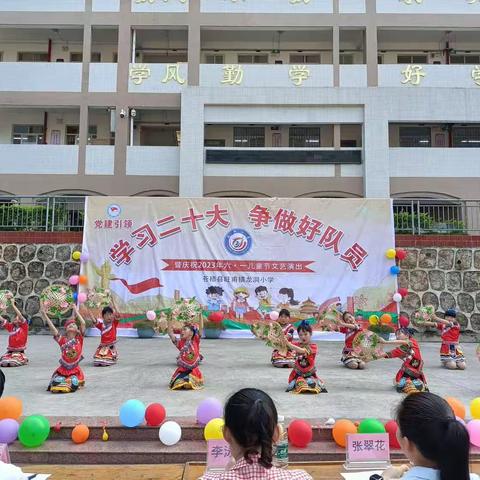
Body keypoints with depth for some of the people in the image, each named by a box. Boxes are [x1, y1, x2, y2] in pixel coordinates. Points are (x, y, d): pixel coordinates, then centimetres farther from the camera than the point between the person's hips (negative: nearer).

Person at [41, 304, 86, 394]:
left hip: (75, 370, -1)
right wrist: (45, 316, -16)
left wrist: (76, 312, -6)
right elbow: (52, 329, -10)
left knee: (73, 385, -22)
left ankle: (74, 380, 15)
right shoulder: (62, 340, 0)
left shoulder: (79, 338, -2)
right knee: (56, 383, -20)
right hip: (63, 369, 1)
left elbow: (83, 323, -13)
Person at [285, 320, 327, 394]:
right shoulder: (297, 344, 3)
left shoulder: (313, 346, -11)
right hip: (298, 373, 2)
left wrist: (289, 344, -39)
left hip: (309, 373, -2)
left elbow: (303, 351, -29)